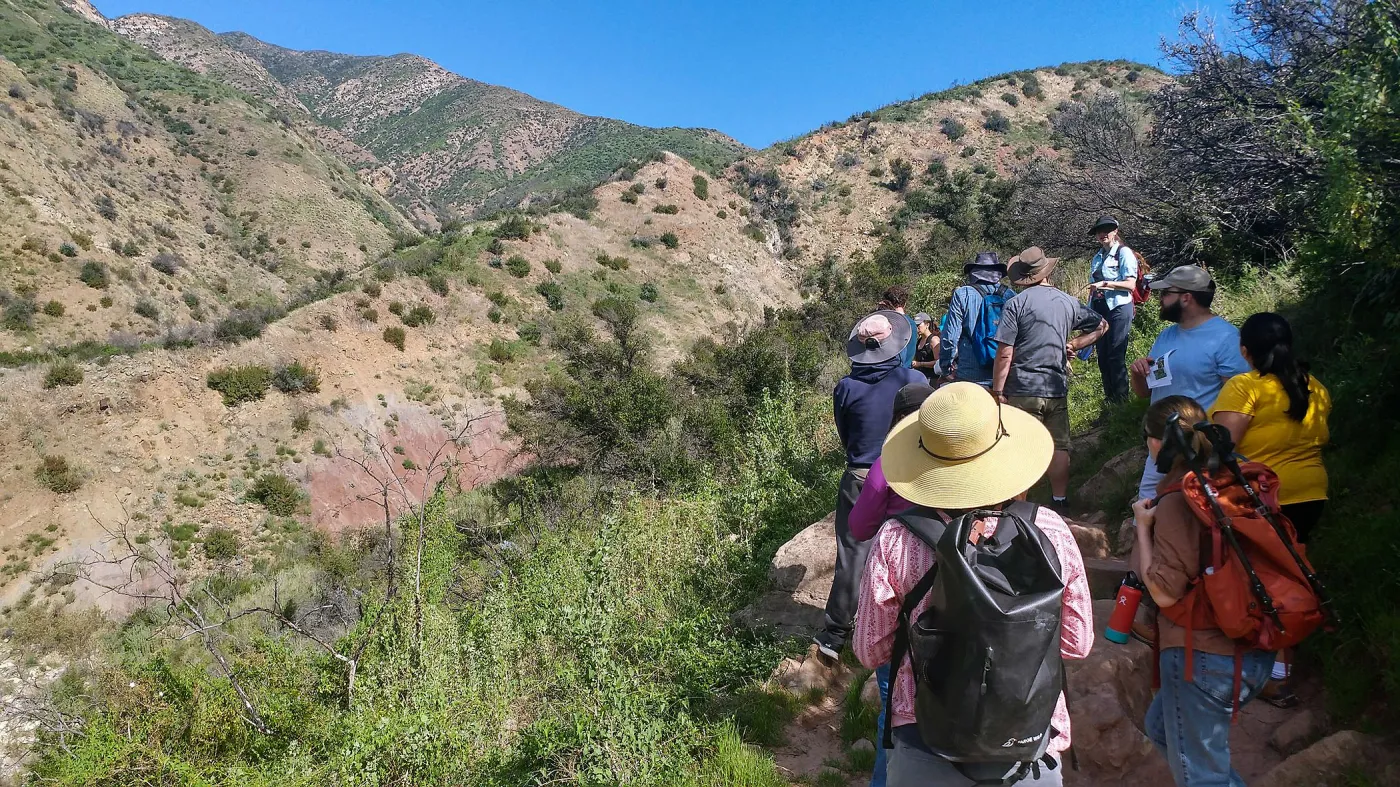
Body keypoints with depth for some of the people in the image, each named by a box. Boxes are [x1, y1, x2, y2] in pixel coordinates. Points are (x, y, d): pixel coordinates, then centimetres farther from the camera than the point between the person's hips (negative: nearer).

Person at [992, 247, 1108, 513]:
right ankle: (1060, 502, 19)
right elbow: (1101, 325, 23)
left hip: (1023, 389, -4)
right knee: (1059, 447, 12)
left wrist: (998, 391, -7)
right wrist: (1073, 345, 18)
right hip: (1057, 388, 4)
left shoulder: (1016, 303, -8)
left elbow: (1004, 354, -12)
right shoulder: (1068, 302, 7)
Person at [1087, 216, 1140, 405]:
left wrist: (1105, 284, -21)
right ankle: (1109, 397, 16)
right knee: (1102, 357, 8)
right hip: (1099, 309, 7)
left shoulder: (1124, 253, -3)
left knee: (1116, 357, -8)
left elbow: (1131, 284, -13)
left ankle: (1121, 399, -1)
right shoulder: (1097, 257, 18)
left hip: (1118, 308, -7)